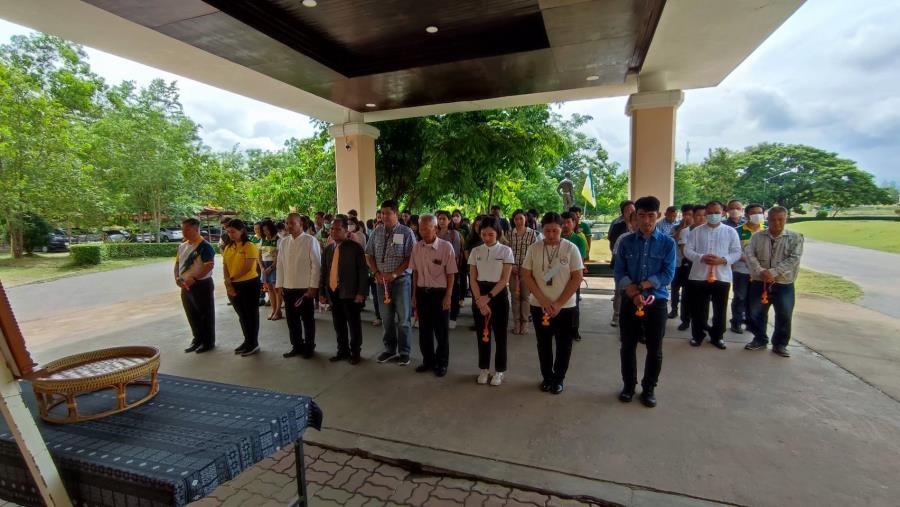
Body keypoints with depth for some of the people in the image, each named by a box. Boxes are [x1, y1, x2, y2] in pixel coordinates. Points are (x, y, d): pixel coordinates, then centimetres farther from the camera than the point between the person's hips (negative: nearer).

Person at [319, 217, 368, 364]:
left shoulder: (355, 247, -5)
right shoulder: (328, 249, 11)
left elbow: (363, 271, -8)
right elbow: (323, 271, 14)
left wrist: (361, 293, -13)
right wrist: (321, 292, 9)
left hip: (350, 293, -5)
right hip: (333, 293, 5)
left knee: (354, 324, 5)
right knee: (338, 324, 13)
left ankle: (355, 352, 19)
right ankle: (342, 351, 27)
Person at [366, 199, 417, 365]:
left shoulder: (406, 232, -6)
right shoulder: (377, 232, 7)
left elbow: (410, 258, -10)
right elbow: (369, 255, 10)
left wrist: (394, 274, -16)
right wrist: (376, 273, -5)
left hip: (401, 280, -4)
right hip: (381, 280, 4)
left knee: (403, 318, 4)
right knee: (386, 317, 12)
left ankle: (404, 352, 17)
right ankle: (390, 349, 27)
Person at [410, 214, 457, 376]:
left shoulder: (446, 247, -11)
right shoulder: (417, 247, 2)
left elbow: (451, 274, -8)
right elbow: (415, 272, 9)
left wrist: (448, 296, -10)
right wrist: (414, 295, 10)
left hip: (439, 292, -4)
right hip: (422, 292, 4)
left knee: (441, 331, 8)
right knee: (424, 330, 15)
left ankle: (442, 363, 25)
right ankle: (428, 361, 32)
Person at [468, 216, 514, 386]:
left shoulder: (505, 251, -5)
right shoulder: (475, 251, 3)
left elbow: (504, 279, -10)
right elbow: (473, 278, 0)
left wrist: (488, 297, -16)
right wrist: (479, 300, -12)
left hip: (498, 294, -2)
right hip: (479, 295, 3)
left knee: (500, 334, 6)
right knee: (482, 333, 11)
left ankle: (499, 370, 21)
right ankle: (484, 369, 25)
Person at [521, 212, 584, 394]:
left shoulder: (571, 248, -7)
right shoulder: (534, 248, -3)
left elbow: (577, 278, -8)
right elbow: (526, 275, -3)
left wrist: (559, 303, -13)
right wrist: (543, 300, -12)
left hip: (565, 307, -1)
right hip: (539, 306, 2)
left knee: (563, 345, 9)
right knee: (543, 343, 13)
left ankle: (559, 378, 27)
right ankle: (547, 376, 30)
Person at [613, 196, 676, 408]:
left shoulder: (667, 243, -3)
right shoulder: (626, 242, 0)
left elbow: (668, 274, -8)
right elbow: (619, 272, -3)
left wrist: (640, 286, -16)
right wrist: (633, 293, -18)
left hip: (657, 302, -1)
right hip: (629, 301, 1)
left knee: (654, 349, 9)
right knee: (628, 346, 10)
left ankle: (649, 388, 28)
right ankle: (628, 384, 29)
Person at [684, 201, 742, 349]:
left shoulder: (730, 231, 5)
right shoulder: (697, 231, 5)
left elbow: (737, 252, 2)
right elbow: (687, 250, 0)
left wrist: (723, 260, -16)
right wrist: (701, 257, -17)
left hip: (722, 277, 1)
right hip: (699, 276, 0)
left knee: (720, 310, 10)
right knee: (698, 309, 7)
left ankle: (717, 336, 26)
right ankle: (697, 335, 21)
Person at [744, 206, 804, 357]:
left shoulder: (795, 237, -1)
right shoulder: (757, 236, 3)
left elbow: (794, 259, -11)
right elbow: (749, 255, -6)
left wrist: (774, 272, -21)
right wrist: (760, 271, -21)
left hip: (784, 284, -1)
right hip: (759, 282, 1)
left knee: (784, 316, 6)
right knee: (756, 313, 9)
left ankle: (780, 344, 23)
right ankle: (760, 340, 27)